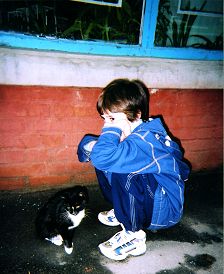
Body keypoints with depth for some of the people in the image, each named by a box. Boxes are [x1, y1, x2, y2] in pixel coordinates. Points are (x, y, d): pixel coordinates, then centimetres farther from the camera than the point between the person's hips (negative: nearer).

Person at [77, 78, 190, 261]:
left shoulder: (144, 141, -31)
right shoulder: (136, 131, -3)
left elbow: (102, 157, -47)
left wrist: (112, 128, -32)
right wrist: (90, 145, -18)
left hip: (166, 210, -9)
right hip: (149, 198, 9)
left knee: (124, 173, -36)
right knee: (107, 161, 3)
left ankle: (133, 236, -13)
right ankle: (121, 212, 16)